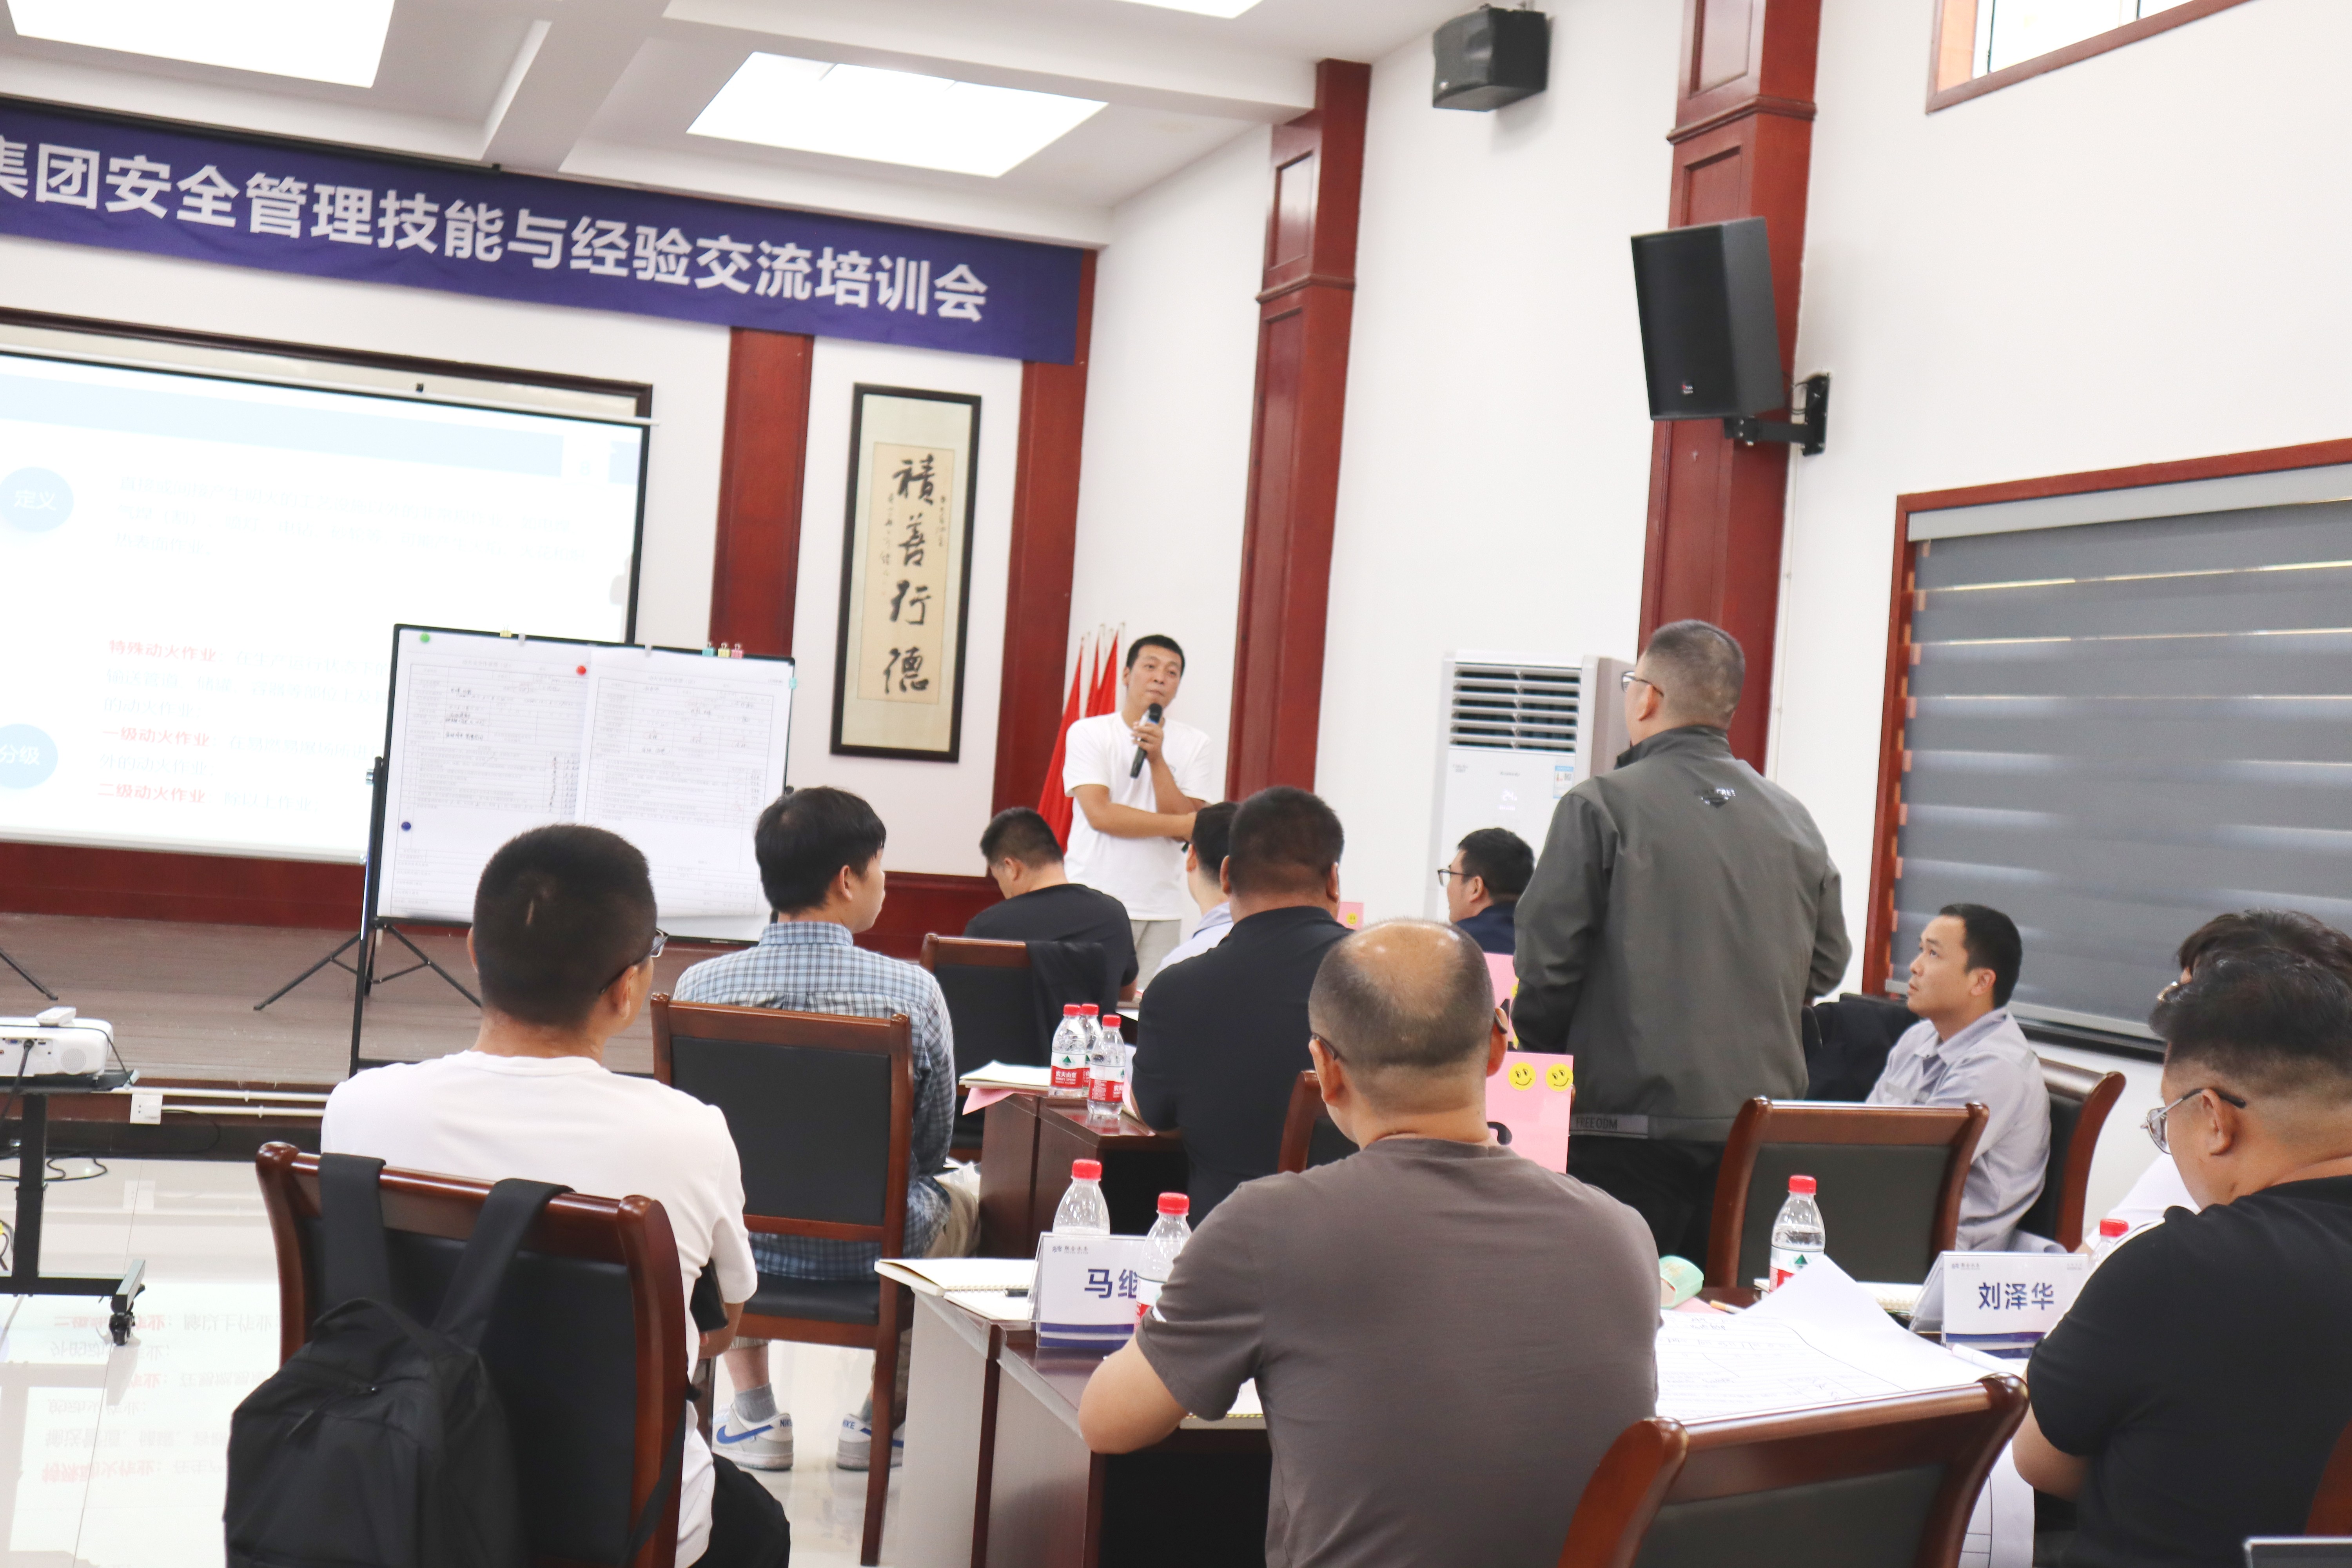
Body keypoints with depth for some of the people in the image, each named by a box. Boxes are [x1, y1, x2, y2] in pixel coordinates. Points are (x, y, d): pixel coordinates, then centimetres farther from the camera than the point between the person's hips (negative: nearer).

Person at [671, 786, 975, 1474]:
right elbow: (934, 1147, -6)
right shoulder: (912, 992, -19)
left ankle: (754, 1413, 37)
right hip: (873, 1255, -2)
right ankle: (882, 1418, 33)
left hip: (744, 1249, 2)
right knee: (965, 1203, 32)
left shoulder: (700, 985, -15)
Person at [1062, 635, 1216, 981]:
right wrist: (1181, 824, -7)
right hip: (1096, 902, -2)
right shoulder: (1088, 733, 1)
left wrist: (1157, 759, -12)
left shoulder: (1193, 744, 8)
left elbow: (1187, 832, -2)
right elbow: (1100, 814, -11)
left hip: (1163, 910, 2)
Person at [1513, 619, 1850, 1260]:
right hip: (1763, 1130, 5)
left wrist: (1537, 1063, 9)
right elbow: (1827, 964, 16)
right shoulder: (1793, 818, 10)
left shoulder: (1601, 806, -7)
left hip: (1632, 1126, -5)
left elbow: (1546, 961, -8)